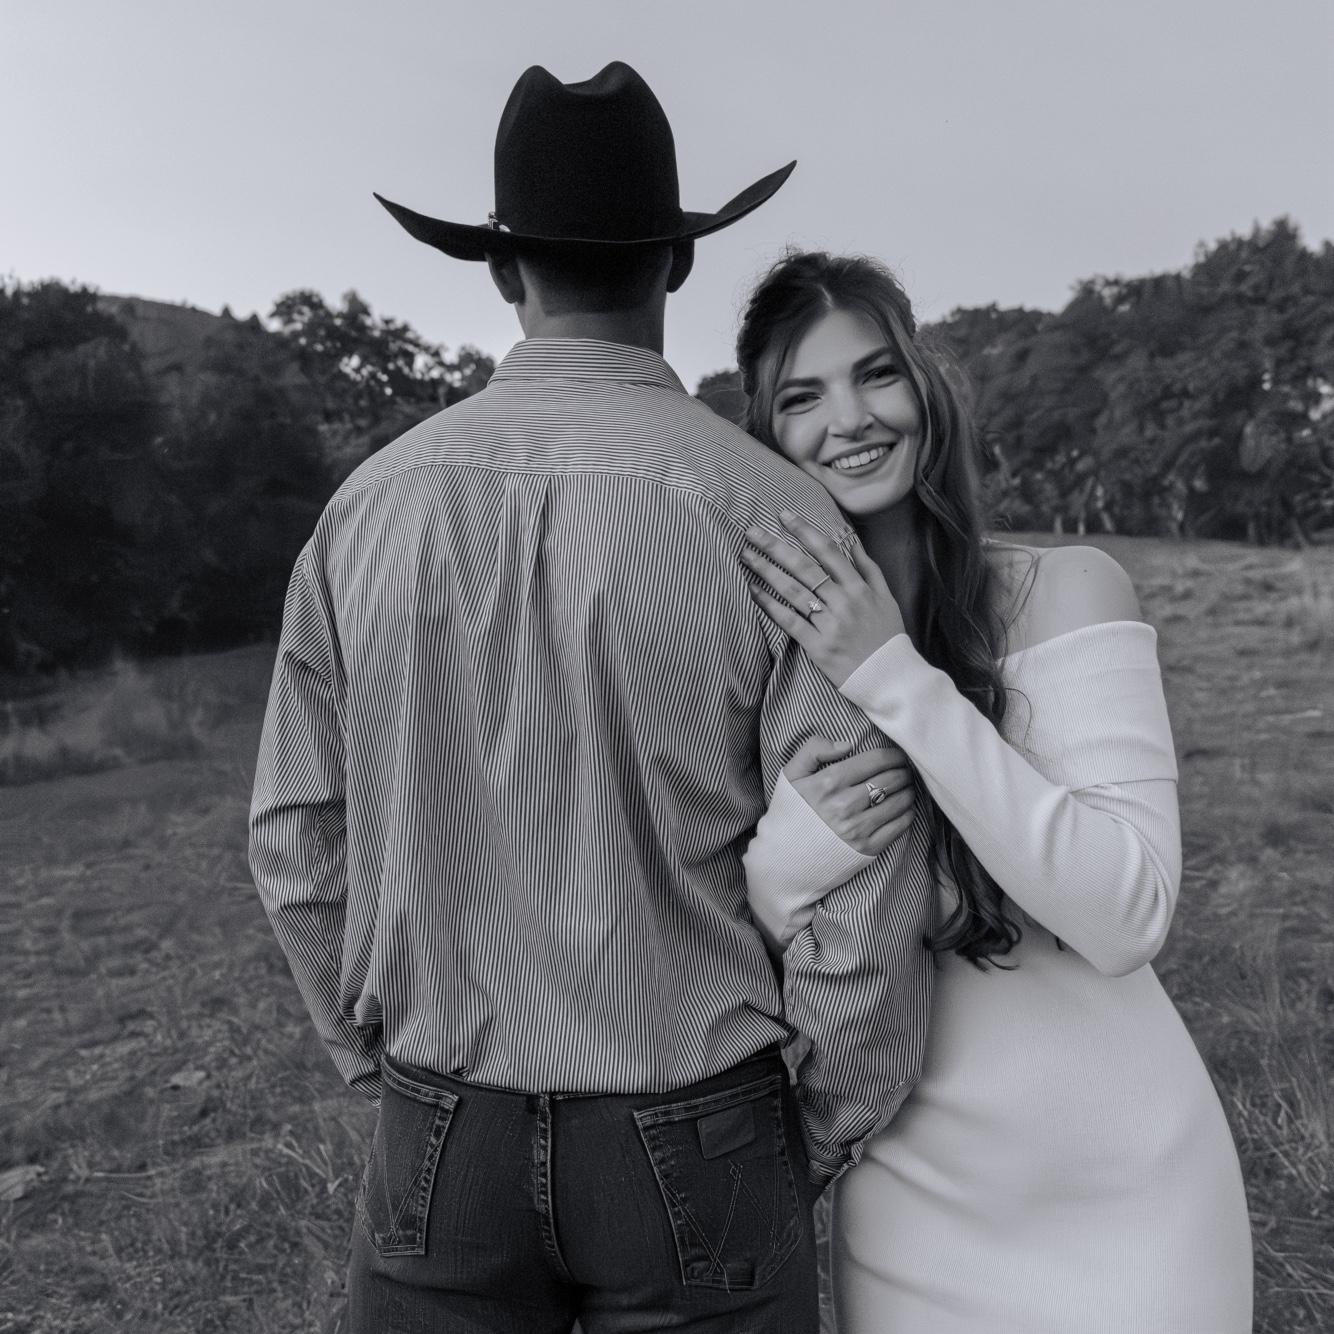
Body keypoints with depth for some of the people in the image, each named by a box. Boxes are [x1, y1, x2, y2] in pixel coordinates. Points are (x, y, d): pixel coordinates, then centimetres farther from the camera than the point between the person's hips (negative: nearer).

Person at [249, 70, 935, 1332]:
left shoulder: (371, 507, -7)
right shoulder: (776, 518, -16)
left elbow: (303, 844, 0)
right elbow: (866, 893, -16)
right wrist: (828, 1134, 4)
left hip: (449, 1146, 3)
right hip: (689, 1153, -2)